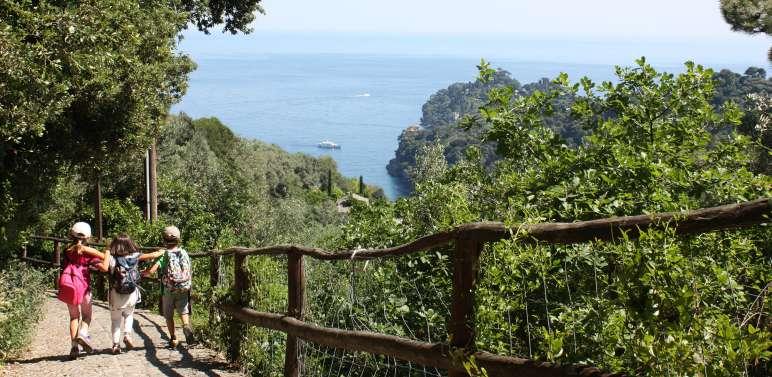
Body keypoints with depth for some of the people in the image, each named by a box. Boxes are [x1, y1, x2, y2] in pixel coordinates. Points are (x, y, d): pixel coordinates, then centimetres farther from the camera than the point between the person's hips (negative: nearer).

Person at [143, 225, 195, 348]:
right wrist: (189, 285, 17)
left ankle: (173, 339, 16)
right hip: (183, 289, 2)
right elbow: (189, 272, 4)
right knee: (183, 311, 11)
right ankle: (187, 326, -18)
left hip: (168, 290, -2)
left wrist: (142, 273, 2)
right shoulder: (184, 253, -1)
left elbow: (151, 271, -18)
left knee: (169, 315, 13)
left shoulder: (164, 255, -11)